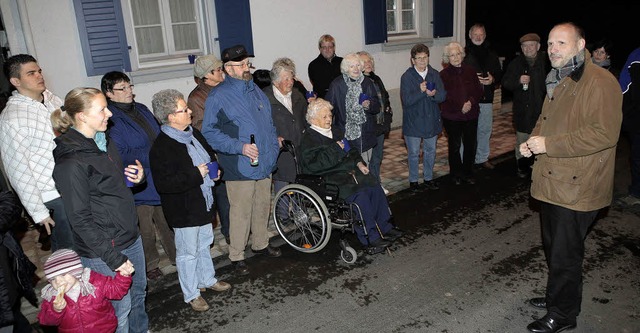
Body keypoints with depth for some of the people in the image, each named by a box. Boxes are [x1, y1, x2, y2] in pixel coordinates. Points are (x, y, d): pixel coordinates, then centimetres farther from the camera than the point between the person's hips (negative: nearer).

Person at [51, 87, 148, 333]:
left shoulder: (104, 142, 5)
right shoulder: (70, 162, -21)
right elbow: (81, 219, -20)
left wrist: (136, 177, -3)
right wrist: (115, 259, -19)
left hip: (131, 237, 8)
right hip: (104, 252, -8)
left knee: (139, 293, 23)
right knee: (120, 309, 6)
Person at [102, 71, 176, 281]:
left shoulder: (141, 109, 8)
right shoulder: (110, 120, -15)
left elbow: (160, 135, 18)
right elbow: (121, 155, -21)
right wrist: (152, 155, -21)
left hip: (161, 179, 6)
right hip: (139, 185, -6)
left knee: (168, 221, 19)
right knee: (145, 229, 10)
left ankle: (176, 255, 37)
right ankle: (150, 265, 30)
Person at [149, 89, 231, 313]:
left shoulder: (193, 133, 4)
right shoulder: (162, 147, -24)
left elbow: (210, 154, 21)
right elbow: (164, 184, -29)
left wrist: (213, 170, 1)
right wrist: (196, 175, -28)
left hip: (203, 203, 8)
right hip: (184, 210, -8)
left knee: (204, 244, 24)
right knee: (188, 252, 8)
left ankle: (207, 279, 44)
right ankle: (191, 294, 25)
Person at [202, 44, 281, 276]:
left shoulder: (255, 90, 13)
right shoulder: (218, 96, -9)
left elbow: (269, 123, 22)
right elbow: (209, 133, -13)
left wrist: (273, 149, 13)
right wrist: (240, 147, -21)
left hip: (264, 165, 7)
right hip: (240, 168, -7)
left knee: (263, 207, 18)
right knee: (241, 212, -1)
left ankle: (260, 243, 38)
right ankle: (237, 256, 15)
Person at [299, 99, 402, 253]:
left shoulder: (335, 132, 21)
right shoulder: (309, 139, -4)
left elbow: (351, 151, 26)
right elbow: (314, 163, -19)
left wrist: (359, 163, 6)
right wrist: (335, 149, -16)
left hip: (346, 171, 8)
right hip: (328, 179, -8)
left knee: (374, 186, -15)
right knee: (360, 194, -28)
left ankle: (384, 227, -5)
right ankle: (371, 237, -21)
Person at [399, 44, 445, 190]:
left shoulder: (435, 74, 1)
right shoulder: (407, 77, -11)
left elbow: (443, 96, -4)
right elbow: (406, 100, -19)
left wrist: (434, 94, -25)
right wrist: (420, 91, -32)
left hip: (432, 120, 4)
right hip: (413, 122, -4)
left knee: (430, 151, 16)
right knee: (413, 153, 8)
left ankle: (428, 178, 32)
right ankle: (413, 181, 23)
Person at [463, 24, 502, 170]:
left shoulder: (491, 54, 13)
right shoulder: (464, 53, -2)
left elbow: (499, 73, 17)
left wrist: (493, 79, -5)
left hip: (486, 98, 5)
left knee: (485, 129, 12)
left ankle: (482, 158, 26)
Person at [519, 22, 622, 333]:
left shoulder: (600, 82, -18)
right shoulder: (558, 82, 13)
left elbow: (604, 133, -27)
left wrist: (549, 144, -25)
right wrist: (533, 139, 4)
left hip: (576, 186, -9)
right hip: (552, 180, 9)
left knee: (564, 254, 3)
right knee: (553, 246, 22)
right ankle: (557, 296, 41)